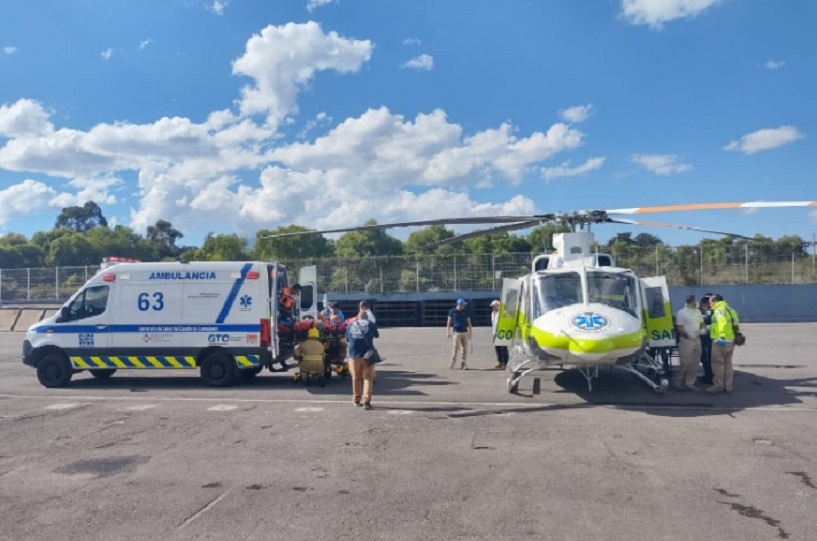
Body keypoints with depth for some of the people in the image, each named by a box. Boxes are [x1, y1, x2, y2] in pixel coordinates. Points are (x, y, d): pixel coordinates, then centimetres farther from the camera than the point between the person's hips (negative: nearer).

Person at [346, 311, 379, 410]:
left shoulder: (350, 325, 9)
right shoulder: (371, 324, 4)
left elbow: (347, 340, 19)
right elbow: (377, 335, 20)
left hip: (354, 355, 2)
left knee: (356, 378, 15)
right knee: (368, 378, 3)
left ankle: (356, 399, 26)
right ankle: (366, 401, -7)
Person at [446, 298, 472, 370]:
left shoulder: (465, 311, 9)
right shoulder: (452, 311, 1)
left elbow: (468, 321, 13)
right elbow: (449, 322, 4)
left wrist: (470, 331, 9)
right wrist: (448, 332, 0)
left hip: (465, 332, 3)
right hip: (456, 332, -3)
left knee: (465, 348, 2)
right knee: (455, 348, -8)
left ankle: (464, 364, 8)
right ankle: (452, 363, -1)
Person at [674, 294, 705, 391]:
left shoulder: (698, 312, 11)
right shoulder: (681, 312, -10)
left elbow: (702, 324, 18)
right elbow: (679, 328, -12)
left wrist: (703, 329, -4)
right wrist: (687, 335, -23)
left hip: (697, 340, 7)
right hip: (686, 340, -7)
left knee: (694, 364, 9)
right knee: (685, 363, -6)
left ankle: (690, 384, 16)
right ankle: (679, 383, 4)